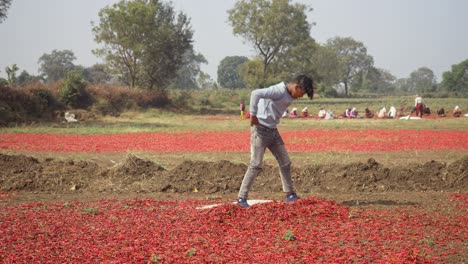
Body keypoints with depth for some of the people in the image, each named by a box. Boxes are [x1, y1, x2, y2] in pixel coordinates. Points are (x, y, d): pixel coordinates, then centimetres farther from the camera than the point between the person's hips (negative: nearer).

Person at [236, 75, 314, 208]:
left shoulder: (290, 95, 8)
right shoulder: (279, 91, -21)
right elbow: (256, 93, -34)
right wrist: (253, 115, -27)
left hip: (273, 131, 9)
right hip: (261, 129, -9)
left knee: (285, 162, 10)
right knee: (256, 164, -10)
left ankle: (290, 195, 19)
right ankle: (242, 198, -4)